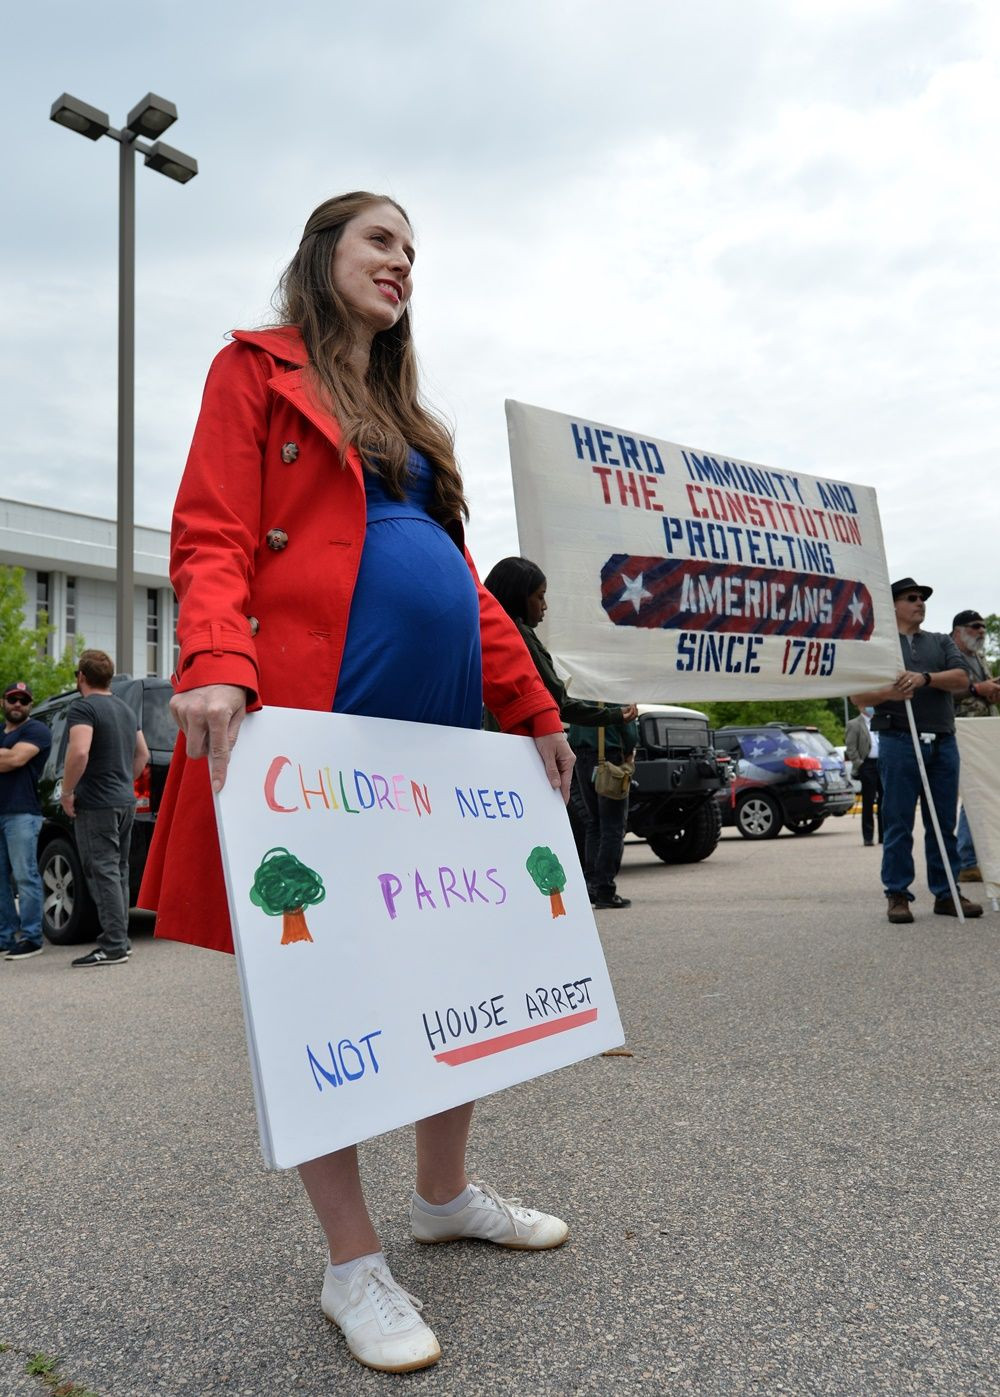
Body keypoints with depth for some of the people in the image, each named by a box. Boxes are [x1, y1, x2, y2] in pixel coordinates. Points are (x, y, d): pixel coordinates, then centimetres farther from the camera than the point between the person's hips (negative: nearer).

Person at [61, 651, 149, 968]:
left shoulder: (83, 708, -13)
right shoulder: (125, 709, 16)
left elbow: (79, 752, -27)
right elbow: (142, 754, 22)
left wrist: (67, 792, -16)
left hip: (96, 805, -9)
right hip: (125, 801, 9)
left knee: (103, 874, -7)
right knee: (118, 871, 15)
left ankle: (113, 947, -7)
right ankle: (119, 939, 21)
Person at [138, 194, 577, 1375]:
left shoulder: (406, 414, 26)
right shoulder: (256, 369, 7)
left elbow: (461, 578, 22)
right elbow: (211, 540, -5)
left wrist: (533, 710, 17)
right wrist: (216, 663, -24)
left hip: (441, 713, 8)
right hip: (312, 710, -7)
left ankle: (444, 1194, 31)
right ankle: (352, 1264, 12)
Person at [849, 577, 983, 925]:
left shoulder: (941, 642, 21)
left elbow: (961, 680, 4)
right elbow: (857, 696, 2)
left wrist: (925, 678, -13)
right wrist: (888, 693, -18)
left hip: (942, 742, 4)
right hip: (899, 740, -3)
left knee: (944, 823, 6)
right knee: (898, 823, -3)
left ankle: (946, 893, 13)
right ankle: (897, 895, 3)